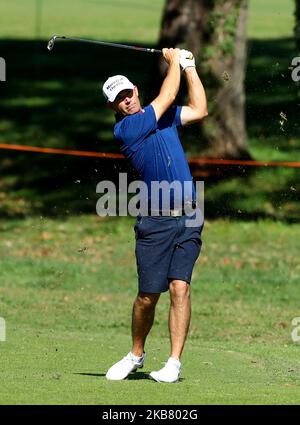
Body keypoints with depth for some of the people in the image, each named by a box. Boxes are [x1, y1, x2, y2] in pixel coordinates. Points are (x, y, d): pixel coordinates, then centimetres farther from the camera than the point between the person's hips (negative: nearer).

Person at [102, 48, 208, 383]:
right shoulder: (125, 129, -6)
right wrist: (174, 60, 12)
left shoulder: (162, 116, 16)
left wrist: (189, 67, 22)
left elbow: (199, 110, 25)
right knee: (148, 294, -2)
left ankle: (174, 362, -9)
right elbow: (167, 96, -3)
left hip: (187, 218, 4)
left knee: (179, 286, -9)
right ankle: (136, 355, 21)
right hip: (155, 221, -4)